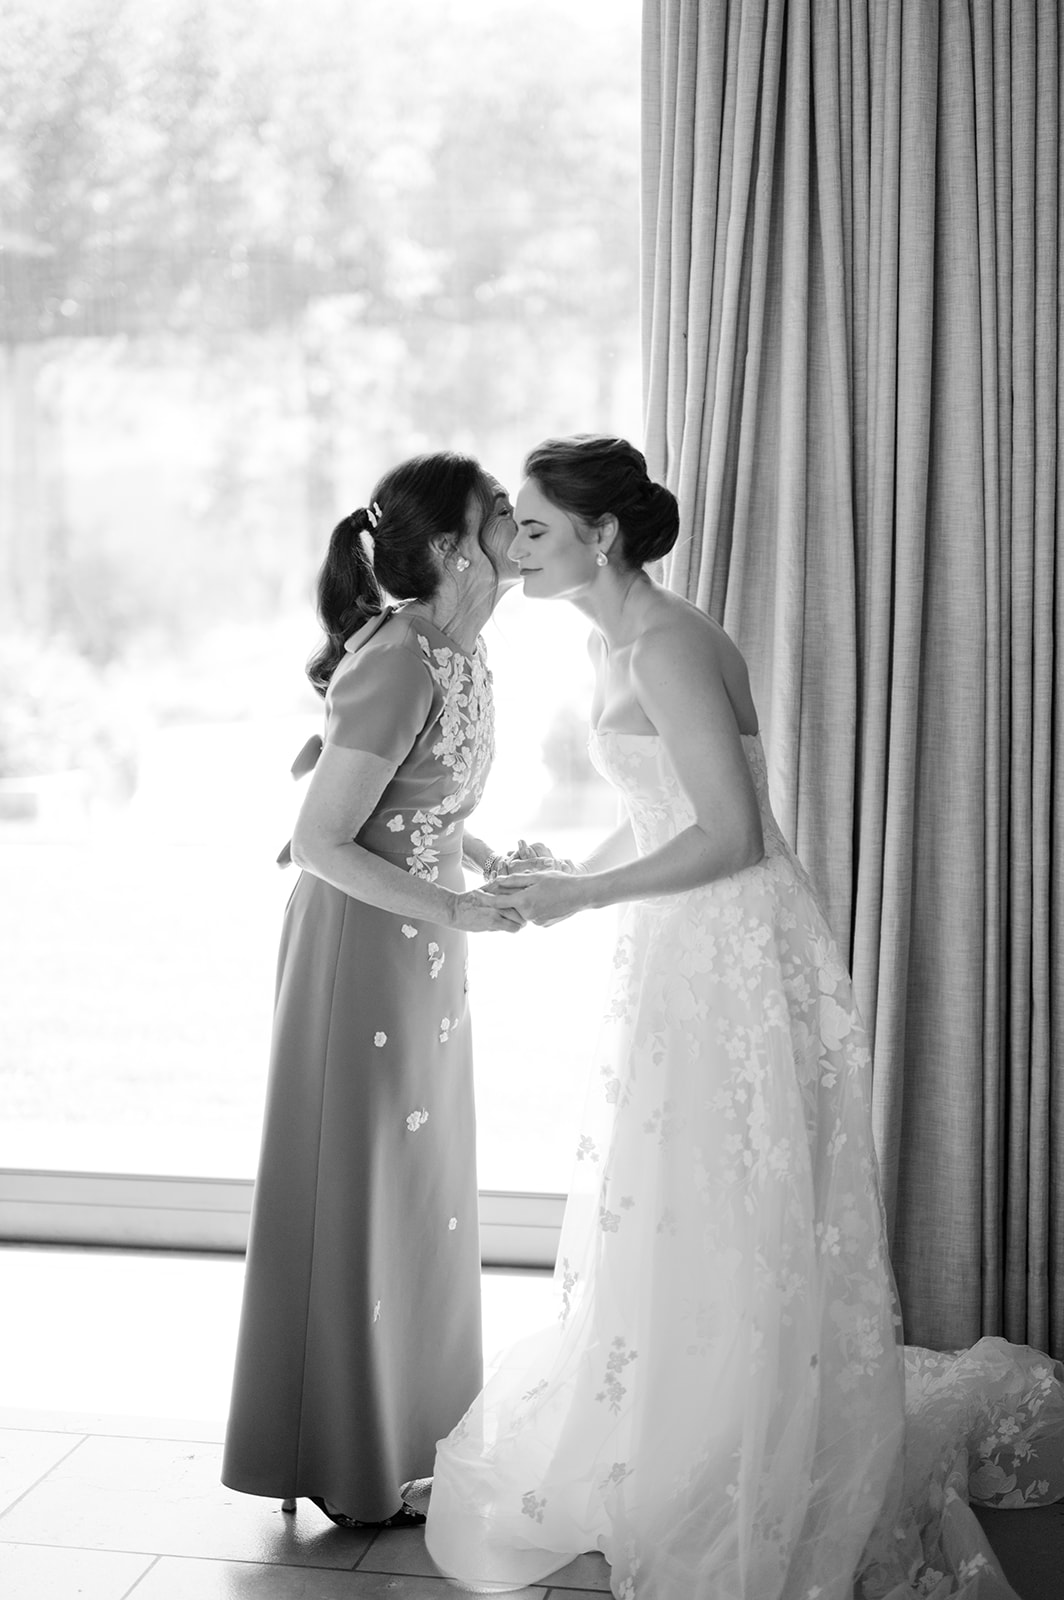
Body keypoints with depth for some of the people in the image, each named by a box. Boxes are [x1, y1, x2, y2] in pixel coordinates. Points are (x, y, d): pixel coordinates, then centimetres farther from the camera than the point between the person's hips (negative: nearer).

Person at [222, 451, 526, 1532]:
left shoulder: (457, 650, 4)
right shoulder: (399, 665, -24)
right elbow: (319, 841, -22)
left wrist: (491, 863, 5)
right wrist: (449, 910, -24)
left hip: (422, 951, 9)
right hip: (361, 947, -9)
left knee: (417, 1189, 18)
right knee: (357, 1193, 4)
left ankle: (405, 1425, 35)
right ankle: (346, 1469, 21)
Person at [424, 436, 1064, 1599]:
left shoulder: (669, 647, -19)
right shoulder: (617, 641, 10)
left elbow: (731, 834, -23)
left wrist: (584, 896, -18)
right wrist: (566, 873, 9)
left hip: (736, 957, -9)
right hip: (681, 955, 10)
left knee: (722, 1237, 1)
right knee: (675, 1230, 18)